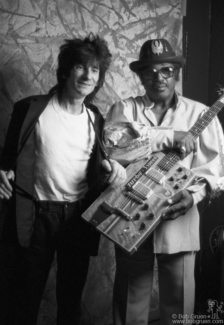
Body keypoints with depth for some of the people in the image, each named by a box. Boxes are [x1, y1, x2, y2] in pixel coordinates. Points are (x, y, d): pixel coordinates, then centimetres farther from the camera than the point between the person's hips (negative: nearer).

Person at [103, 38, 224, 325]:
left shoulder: (200, 113, 6)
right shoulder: (124, 109, 4)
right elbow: (113, 146, -16)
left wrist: (193, 194, -18)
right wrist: (170, 136, -18)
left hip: (178, 220, 0)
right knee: (130, 299, 13)